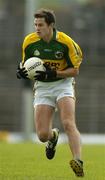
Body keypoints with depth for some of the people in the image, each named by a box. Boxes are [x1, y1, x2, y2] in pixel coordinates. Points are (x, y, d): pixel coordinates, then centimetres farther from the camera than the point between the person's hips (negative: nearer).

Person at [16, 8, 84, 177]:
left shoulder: (66, 42, -15)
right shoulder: (29, 42, -7)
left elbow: (75, 70, -8)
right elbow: (26, 63, 9)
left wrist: (53, 74, -22)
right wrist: (22, 71, -14)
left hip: (63, 83, -3)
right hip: (42, 87, 3)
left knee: (68, 124, -26)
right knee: (43, 135, -5)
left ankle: (78, 162, -32)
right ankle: (53, 136, 32)